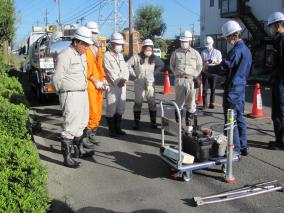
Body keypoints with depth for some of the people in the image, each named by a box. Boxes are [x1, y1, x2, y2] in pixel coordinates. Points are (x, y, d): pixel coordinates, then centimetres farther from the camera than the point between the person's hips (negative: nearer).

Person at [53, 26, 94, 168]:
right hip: (71, 96, -9)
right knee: (70, 127, -7)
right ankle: (67, 158, 0)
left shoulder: (82, 55, 13)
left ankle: (79, 150, 32)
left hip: (83, 94, 9)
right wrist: (63, 93, 2)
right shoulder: (65, 56, -15)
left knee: (81, 124, 18)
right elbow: (57, 79, -11)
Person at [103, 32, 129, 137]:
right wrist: (117, 82, -16)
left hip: (122, 85, 7)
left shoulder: (121, 55, 19)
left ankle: (118, 128, 20)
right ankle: (111, 129, 7)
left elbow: (125, 69, 12)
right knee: (111, 109, -4)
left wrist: (124, 79, -7)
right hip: (112, 85, -7)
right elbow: (109, 71, -12)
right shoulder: (106, 55, -4)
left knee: (120, 108, 10)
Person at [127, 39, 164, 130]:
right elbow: (127, 65, -5)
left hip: (150, 83, 2)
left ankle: (153, 122, 12)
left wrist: (154, 72, 9)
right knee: (138, 102, 3)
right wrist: (134, 74, -5)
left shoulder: (154, 58, 2)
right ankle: (136, 122, 11)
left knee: (152, 102, 2)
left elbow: (161, 65, 18)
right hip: (139, 83, -2)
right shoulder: (136, 57, -8)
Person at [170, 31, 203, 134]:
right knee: (179, 103, 5)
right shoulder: (176, 53, 7)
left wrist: (194, 76, 0)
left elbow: (199, 66, 12)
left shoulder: (195, 53, 8)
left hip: (191, 80, 0)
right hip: (179, 80, 0)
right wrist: (177, 74, 3)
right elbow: (172, 65, 14)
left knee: (191, 104, 0)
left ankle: (189, 125, 7)